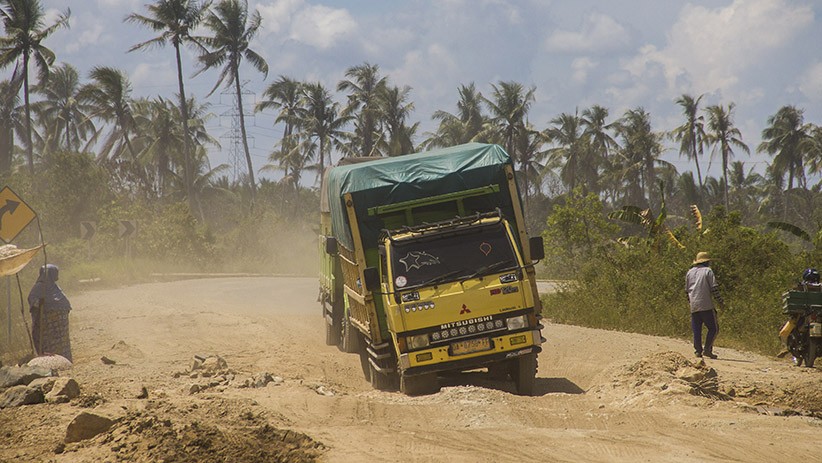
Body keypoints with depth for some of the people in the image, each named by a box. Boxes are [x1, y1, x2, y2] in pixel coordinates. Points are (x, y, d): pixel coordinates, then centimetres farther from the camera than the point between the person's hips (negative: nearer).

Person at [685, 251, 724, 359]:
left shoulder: (690, 272, 15)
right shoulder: (708, 271, -1)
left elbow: (687, 290, 19)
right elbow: (714, 288, -8)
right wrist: (720, 302, -2)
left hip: (694, 306, 5)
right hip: (706, 306, -5)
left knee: (696, 330, 7)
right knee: (713, 328, 0)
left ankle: (698, 350, 0)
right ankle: (707, 349, -11)